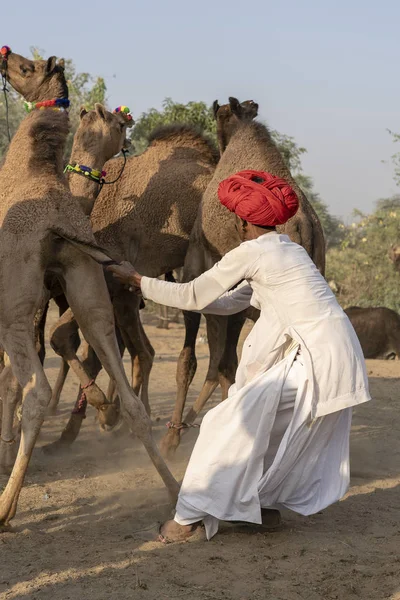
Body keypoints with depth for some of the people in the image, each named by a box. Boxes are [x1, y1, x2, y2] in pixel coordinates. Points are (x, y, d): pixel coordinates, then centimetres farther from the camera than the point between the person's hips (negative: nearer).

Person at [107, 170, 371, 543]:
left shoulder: (252, 252, -8)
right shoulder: (289, 250, 18)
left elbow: (194, 296, -3)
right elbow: (231, 303, 26)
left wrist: (137, 280, 9)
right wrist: (163, 290, 27)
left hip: (319, 361, -9)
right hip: (336, 356, 9)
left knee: (236, 421, -3)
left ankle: (191, 515, 0)